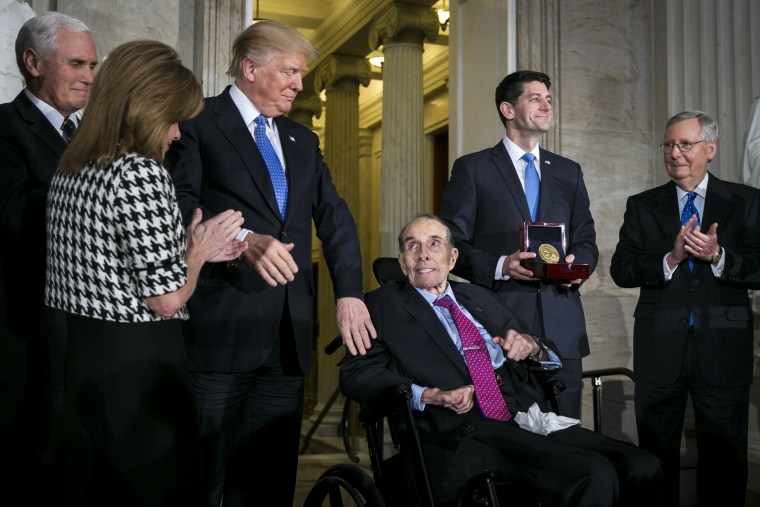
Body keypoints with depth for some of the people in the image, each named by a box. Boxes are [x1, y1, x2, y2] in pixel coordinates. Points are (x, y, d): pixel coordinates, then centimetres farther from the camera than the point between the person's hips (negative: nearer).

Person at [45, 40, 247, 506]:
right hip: (140, 367, -8)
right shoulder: (141, 173, -17)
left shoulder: (71, 171, 10)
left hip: (80, 360, 9)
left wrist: (186, 250, 13)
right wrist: (198, 251, -1)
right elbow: (167, 298, -19)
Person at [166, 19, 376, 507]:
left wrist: (349, 294, -2)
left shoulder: (303, 140, 18)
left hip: (289, 333, 6)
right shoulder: (197, 123, -1)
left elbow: (335, 218, 11)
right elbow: (182, 206, -13)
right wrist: (243, 239, -30)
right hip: (220, 330, -6)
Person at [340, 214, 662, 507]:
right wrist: (430, 395, -13)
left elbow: (552, 359, 28)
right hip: (470, 432, -5)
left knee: (642, 468, -18)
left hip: (533, 420, 5)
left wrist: (531, 346, 3)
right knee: (596, 476, -28)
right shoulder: (385, 305, 12)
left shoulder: (480, 297, 25)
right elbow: (354, 376, -1)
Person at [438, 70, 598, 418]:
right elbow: (451, 244, -1)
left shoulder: (568, 172, 18)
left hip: (562, 327, 4)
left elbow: (586, 241, 19)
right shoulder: (471, 169, 4)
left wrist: (577, 265, -4)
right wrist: (499, 266, -17)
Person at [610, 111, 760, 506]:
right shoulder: (642, 206, 7)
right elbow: (620, 270, -2)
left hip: (723, 347, -1)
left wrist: (719, 257, -21)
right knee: (657, 455, 11)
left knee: (724, 456, 9)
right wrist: (670, 259, -18)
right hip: (660, 348, 1)